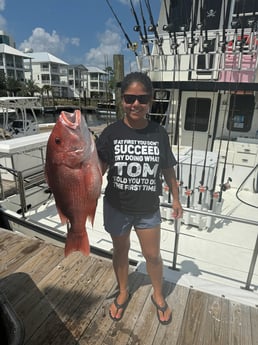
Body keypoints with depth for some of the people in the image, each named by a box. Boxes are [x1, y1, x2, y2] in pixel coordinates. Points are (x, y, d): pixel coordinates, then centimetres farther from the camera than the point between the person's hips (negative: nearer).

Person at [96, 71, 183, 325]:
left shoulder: (159, 133, -8)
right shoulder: (111, 132, -12)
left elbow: (167, 169, 2)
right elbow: (98, 170, -13)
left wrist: (175, 199, 9)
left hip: (148, 209, 1)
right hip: (117, 208, 0)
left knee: (153, 256, 16)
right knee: (120, 251, 21)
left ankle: (158, 296, 47)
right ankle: (123, 292, 51)